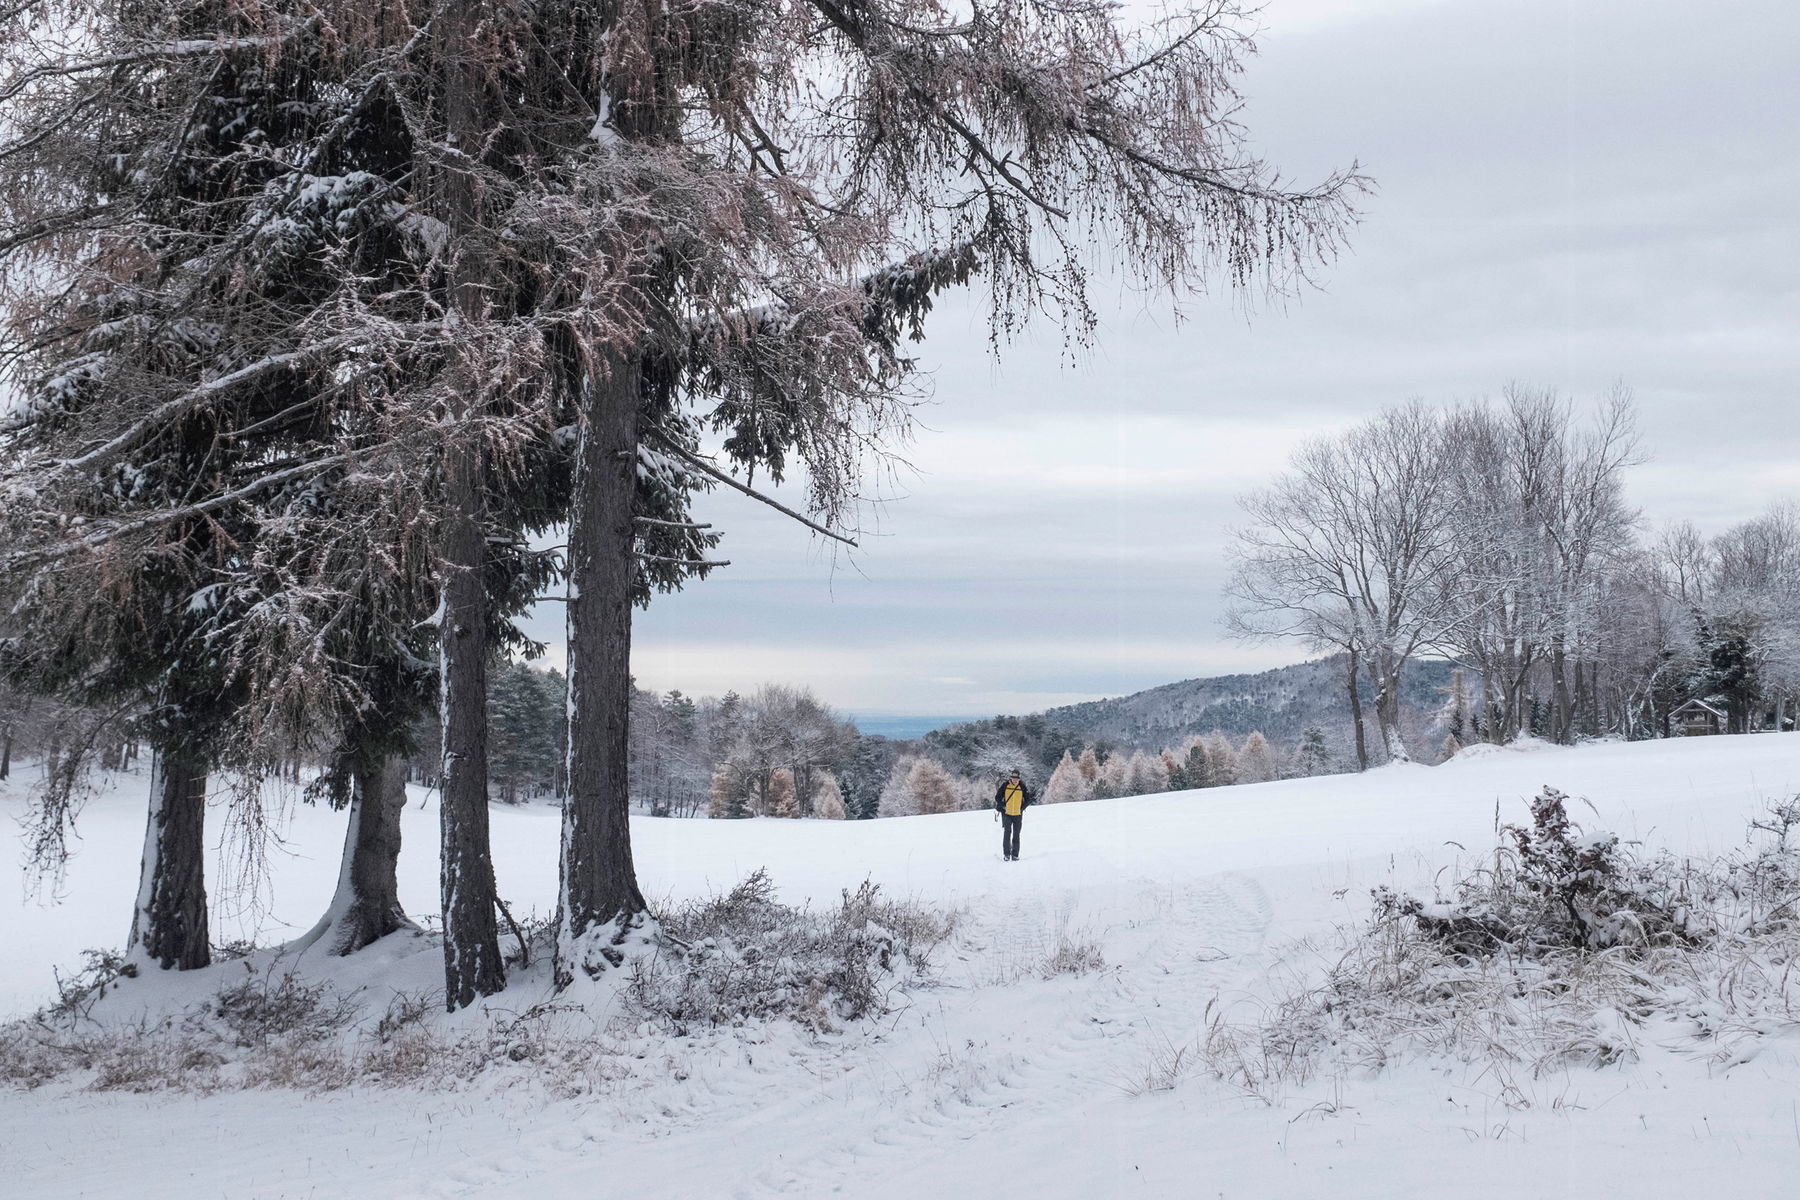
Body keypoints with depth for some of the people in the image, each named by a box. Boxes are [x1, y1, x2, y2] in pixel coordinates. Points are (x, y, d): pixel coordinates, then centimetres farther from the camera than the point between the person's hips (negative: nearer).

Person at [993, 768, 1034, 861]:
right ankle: (1006, 854, -3)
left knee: (1016, 835, 3)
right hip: (1006, 814, -1)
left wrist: (1022, 808, 1)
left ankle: (1015, 855, 8)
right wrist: (1002, 807, -3)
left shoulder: (1022, 786, -2)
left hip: (1018, 815, 1)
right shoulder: (1005, 785, -4)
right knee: (1007, 833, -8)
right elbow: (997, 797, 3)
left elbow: (1028, 800, 9)